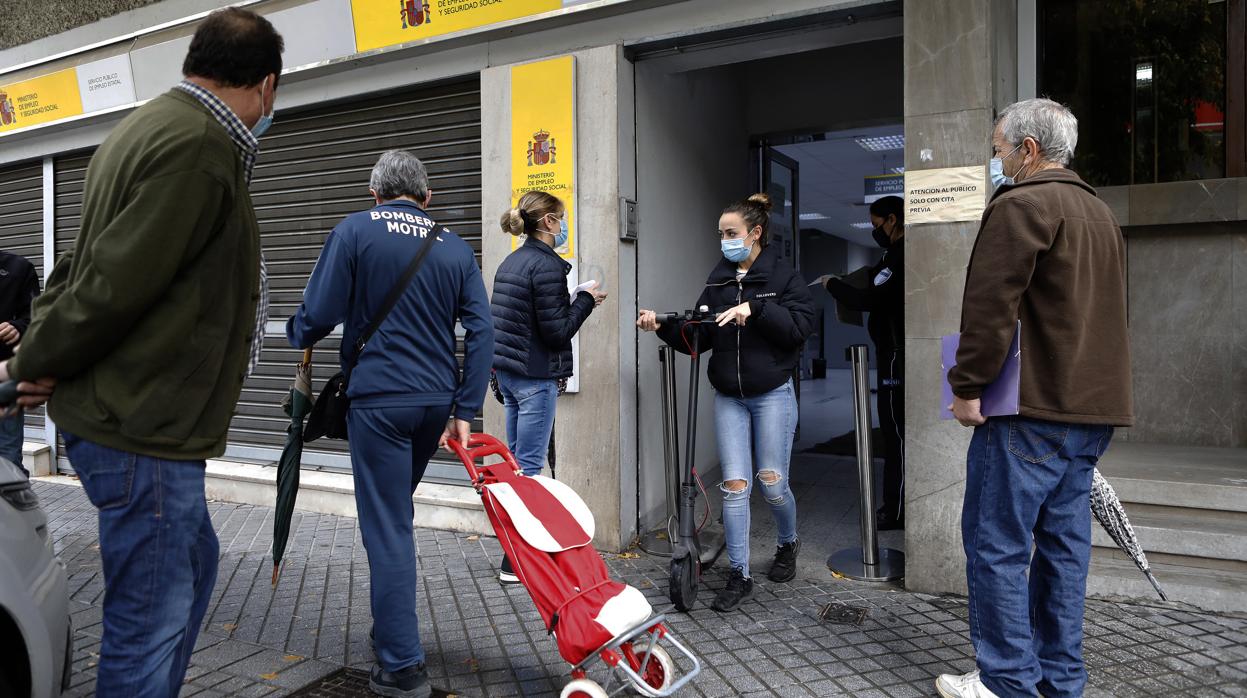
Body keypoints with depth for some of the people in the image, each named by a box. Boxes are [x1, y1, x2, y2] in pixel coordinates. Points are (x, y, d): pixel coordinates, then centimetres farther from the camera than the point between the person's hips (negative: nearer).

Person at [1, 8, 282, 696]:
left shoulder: (152, 124, 14)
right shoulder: (200, 149, -20)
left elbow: (84, 260, 16)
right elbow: (113, 284, -23)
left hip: (128, 418, 10)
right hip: (143, 432, -10)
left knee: (192, 565, 24)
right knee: (149, 625, 1)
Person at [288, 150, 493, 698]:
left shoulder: (355, 231, -2)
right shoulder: (455, 246, 9)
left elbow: (317, 316, -6)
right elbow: (480, 330, 2)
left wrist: (296, 334, 18)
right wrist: (464, 412, 3)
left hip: (379, 400, -5)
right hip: (437, 402, 5)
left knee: (387, 529, 1)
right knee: (395, 514, 23)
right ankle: (389, 627, 36)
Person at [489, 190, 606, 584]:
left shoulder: (512, 262, 13)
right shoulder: (547, 265, -15)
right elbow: (557, 331, -17)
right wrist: (586, 299, -5)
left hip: (508, 372, 9)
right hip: (535, 377, -9)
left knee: (517, 462, 15)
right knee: (529, 467, -4)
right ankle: (515, 563, 2)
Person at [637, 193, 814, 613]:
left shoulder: (783, 277, -4)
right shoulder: (718, 282, 9)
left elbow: (800, 325, -17)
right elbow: (697, 338, 7)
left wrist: (755, 308, -26)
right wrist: (663, 327, -9)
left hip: (772, 394, -3)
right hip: (728, 398, 4)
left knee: (772, 483, 4)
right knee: (735, 485, 0)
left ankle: (787, 545, 35)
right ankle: (739, 577, 9)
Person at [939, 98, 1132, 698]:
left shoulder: (1020, 205, -10)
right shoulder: (1099, 212, 21)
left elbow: (991, 306, -18)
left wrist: (968, 385, -13)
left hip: (1032, 409, -9)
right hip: (1093, 407, 9)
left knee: (996, 542, -2)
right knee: (1064, 541, 13)